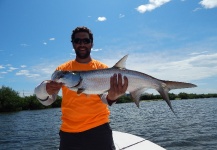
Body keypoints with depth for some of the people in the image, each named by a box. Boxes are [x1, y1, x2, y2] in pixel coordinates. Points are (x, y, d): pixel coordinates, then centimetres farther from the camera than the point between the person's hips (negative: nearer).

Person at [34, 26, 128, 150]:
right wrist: (45, 89, -24)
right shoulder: (62, 69, 2)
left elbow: (104, 99, -10)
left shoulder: (102, 68, 0)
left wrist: (112, 97, -34)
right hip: (69, 131, 1)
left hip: (99, 128, -1)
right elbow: (47, 101, -1)